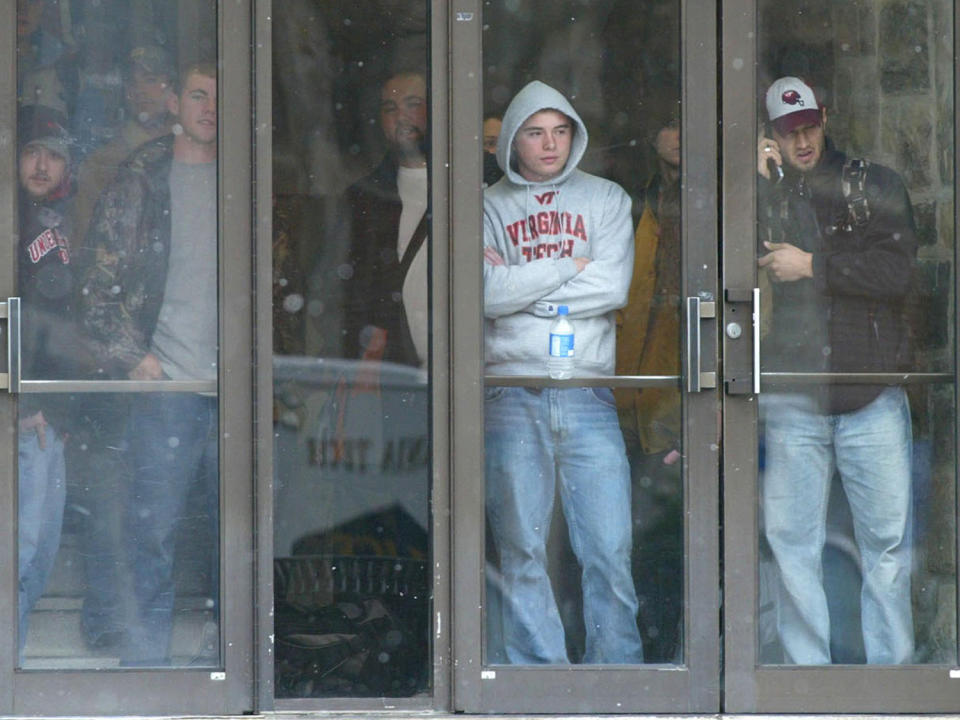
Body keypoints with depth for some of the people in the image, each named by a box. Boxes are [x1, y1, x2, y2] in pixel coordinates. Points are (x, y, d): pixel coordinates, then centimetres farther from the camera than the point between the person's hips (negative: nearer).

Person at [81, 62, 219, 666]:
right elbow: (102, 278, 2)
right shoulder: (140, 182, 4)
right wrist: (129, 356, -7)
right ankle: (147, 649, 7)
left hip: (238, 383, 2)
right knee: (155, 520, -2)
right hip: (165, 380, -2)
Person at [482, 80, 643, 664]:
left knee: (610, 548, -5)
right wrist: (570, 266, -4)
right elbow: (489, 294, -6)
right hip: (514, 395, 0)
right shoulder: (489, 206, 9)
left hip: (589, 391, 0)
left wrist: (521, 281, -3)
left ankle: (618, 671, 3)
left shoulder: (607, 199, 12)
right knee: (522, 548, 0)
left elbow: (613, 288, -2)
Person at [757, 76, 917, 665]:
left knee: (888, 540, 1)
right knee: (794, 544, 1)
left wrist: (812, 265, -8)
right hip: (791, 402, 1)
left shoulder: (874, 186, 7)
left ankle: (892, 666, 8)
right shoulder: (762, 194, 10)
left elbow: (898, 272, -6)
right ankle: (807, 668, 8)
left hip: (872, 399, -1)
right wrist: (757, 182, -10)